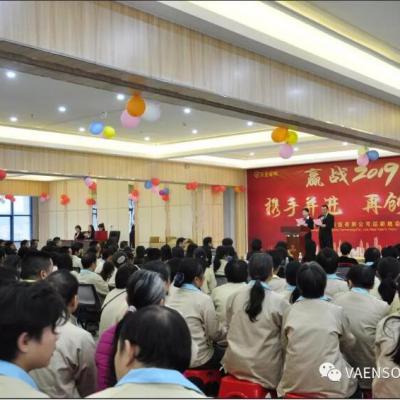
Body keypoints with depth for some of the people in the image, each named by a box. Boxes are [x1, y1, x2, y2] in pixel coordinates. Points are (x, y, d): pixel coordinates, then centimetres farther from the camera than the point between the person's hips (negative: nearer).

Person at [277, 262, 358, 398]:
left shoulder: (290, 311, 1)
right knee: (355, 386, 29)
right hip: (331, 386, -2)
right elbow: (349, 344, 14)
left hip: (294, 384, 2)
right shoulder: (336, 311, -2)